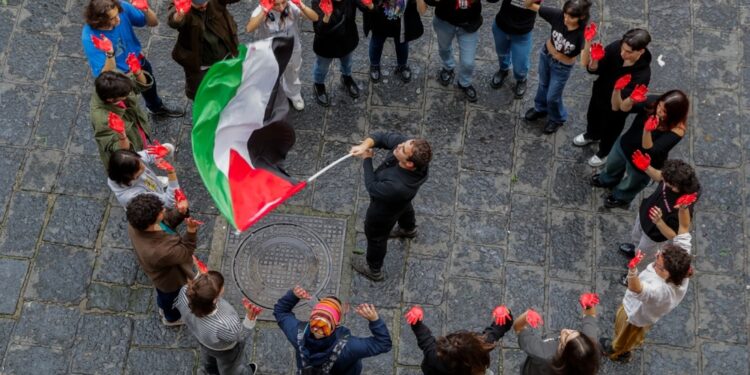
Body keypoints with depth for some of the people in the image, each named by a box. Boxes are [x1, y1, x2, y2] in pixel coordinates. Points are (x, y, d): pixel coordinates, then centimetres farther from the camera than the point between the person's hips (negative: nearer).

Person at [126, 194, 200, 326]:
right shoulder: (159, 252, -51)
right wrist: (191, 230, -48)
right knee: (171, 298, 30)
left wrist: (180, 212, -33)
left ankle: (163, 307, 70)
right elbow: (185, 253, -33)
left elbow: (167, 221, -13)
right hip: (171, 279, -6)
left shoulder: (136, 223, -30)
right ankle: (172, 318, 63)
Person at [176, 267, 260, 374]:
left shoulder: (185, 293, -39)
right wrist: (250, 317, -42)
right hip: (225, 350, -4)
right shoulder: (226, 325, -50)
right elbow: (241, 336, -26)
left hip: (202, 339, 4)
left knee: (209, 361, 40)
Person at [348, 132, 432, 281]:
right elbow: (383, 137, -22)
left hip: (384, 211, -6)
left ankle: (374, 270, 54)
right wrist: (365, 145, -39)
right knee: (405, 208, 41)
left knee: (376, 236, 24)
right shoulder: (409, 146, -36)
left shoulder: (397, 187, -51)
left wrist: (367, 160, -23)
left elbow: (372, 187, -31)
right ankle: (409, 229, 77)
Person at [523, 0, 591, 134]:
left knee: (553, 97, 17)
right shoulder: (558, 15, -30)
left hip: (562, 67, -3)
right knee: (543, 85, 30)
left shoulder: (583, 33, -37)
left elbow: (584, 62, -47)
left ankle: (557, 119, 51)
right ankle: (540, 109, 61)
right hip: (546, 55, 3)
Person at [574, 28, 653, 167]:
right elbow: (592, 69, -19)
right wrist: (594, 60, -41)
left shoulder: (642, 73, -39)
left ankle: (604, 153, 59)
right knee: (592, 117, 34)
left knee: (609, 131, 26)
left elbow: (623, 106, -38)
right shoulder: (616, 47, -29)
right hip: (599, 94, 4)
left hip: (616, 109, -4)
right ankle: (592, 135, 68)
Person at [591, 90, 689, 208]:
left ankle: (621, 198, 64)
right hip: (625, 146, 4)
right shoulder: (652, 101, -24)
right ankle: (607, 180, 71)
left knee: (630, 184, 29)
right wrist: (617, 92, -39)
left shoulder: (676, 130, -37)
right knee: (612, 166, 36)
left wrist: (647, 131, -56)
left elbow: (650, 151, -40)